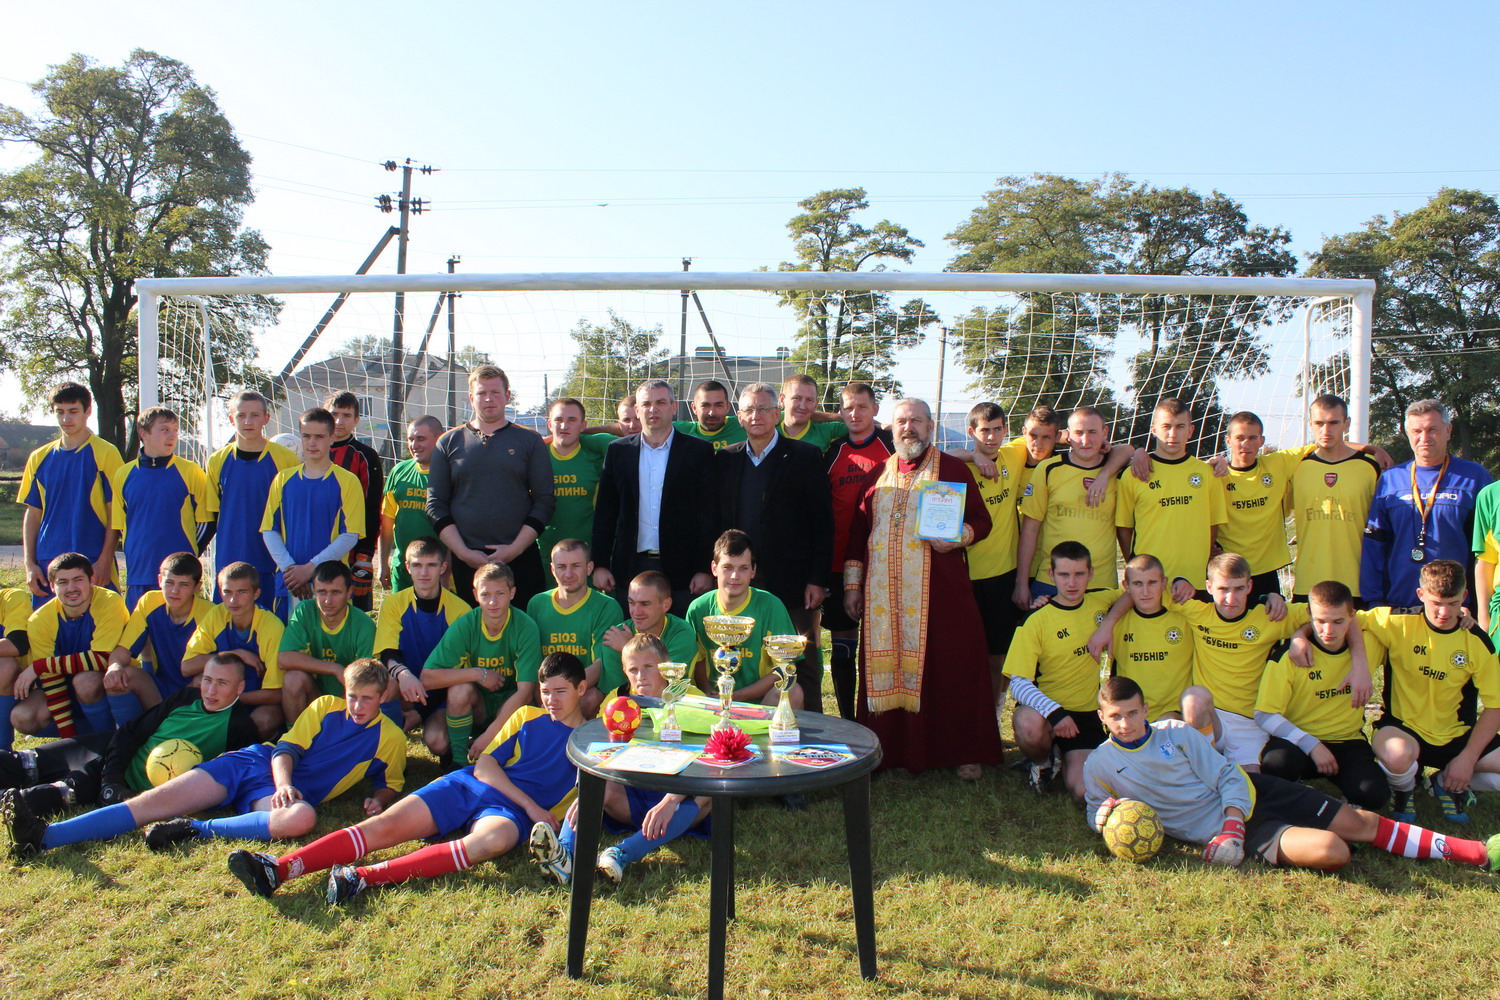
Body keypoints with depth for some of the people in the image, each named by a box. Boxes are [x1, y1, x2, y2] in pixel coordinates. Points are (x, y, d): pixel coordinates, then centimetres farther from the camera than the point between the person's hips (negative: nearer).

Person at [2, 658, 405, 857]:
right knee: (155, 802, -14)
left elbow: (390, 784, 18)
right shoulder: (325, 707, 13)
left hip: (294, 792, -3)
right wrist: (284, 783, -15)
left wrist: (378, 800, -7)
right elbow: (287, 749, 6)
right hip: (255, 762, 3)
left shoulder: (390, 738, 8)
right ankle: (43, 836, -21)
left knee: (302, 817, -42)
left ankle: (194, 831, -35)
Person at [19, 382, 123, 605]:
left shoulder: (106, 454, -2)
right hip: (48, 563, 4)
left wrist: (105, 560, -10)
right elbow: (33, 514, 13)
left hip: (93, 563, -4)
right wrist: (29, 563, 5)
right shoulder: (39, 457, 11)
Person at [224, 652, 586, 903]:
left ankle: (364, 877, -47)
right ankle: (279, 870, -32)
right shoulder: (526, 717, 19)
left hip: (511, 811, -4)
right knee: (385, 825, -19)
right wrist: (530, 804, -5)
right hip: (469, 785, 4)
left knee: (494, 839, -40)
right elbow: (484, 765, 8)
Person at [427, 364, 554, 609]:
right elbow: (435, 504, 6)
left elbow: (544, 500, 2)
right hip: (464, 560, 1)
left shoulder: (530, 441, 7)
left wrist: (515, 549, -8)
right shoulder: (448, 443, 10)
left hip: (521, 559, -1)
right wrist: (463, 552, -6)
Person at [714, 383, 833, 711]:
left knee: (803, 668, 3)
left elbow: (823, 522, -3)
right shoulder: (726, 459, 10)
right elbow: (719, 520, 11)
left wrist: (818, 580, -9)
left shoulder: (805, 457, -1)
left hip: (793, 585, -3)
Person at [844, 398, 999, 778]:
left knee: (946, 665, -2)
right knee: (885, 667, 3)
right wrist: (852, 583, 9)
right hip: (884, 594, 3)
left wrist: (956, 537, -18)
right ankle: (891, 749, 13)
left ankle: (964, 751, 8)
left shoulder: (952, 469, 6)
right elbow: (858, 530, 15)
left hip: (938, 590, -3)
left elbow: (981, 520, 3)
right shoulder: (879, 475, 15)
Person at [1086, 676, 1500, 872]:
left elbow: (1228, 776, -2)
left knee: (1357, 822, 0)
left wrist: (1231, 826, -18)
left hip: (1247, 793, 3)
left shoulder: (1176, 732, -2)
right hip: (1215, 827, -3)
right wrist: (1104, 816, -18)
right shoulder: (1098, 766, -6)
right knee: (1332, 852, -23)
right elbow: (1096, 812, 8)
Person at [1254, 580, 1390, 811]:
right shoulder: (1290, 656, -13)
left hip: (1347, 742, 2)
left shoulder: (1367, 645, -3)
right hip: (1297, 741, -2)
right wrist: (1312, 745, -24)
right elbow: (1265, 715, -15)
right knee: (1277, 763, -36)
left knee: (1374, 795, -28)